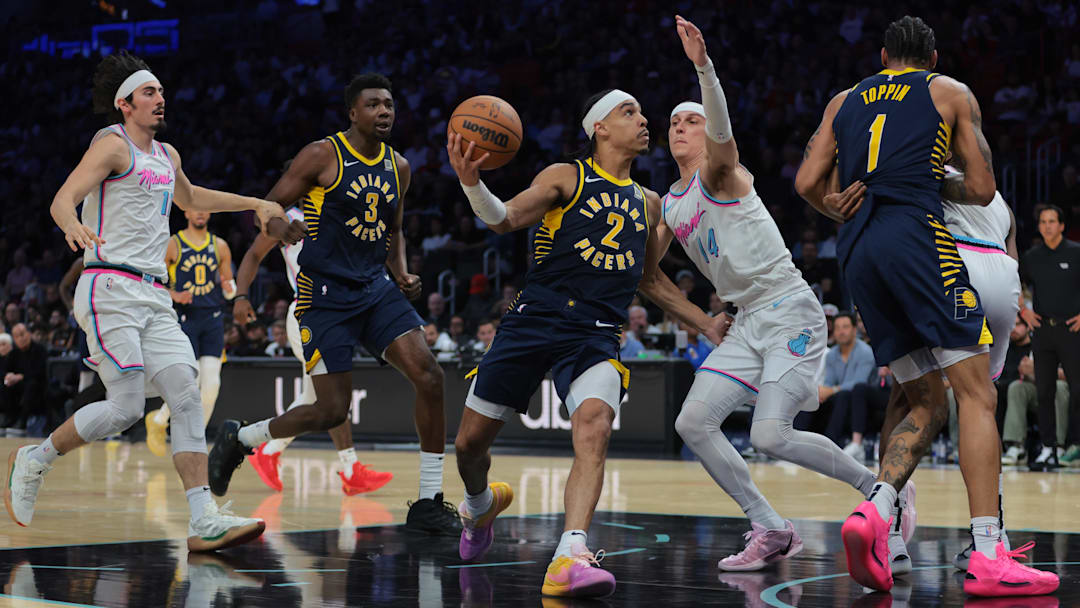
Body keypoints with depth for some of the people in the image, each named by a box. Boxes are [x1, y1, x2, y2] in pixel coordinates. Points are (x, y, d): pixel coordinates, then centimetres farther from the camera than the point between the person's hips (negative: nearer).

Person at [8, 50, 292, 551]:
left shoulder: (166, 156, 20)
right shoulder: (113, 145, -4)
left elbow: (189, 198, 42)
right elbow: (62, 199, -17)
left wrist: (255, 204, 40)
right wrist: (74, 227, -40)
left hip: (153, 297, 8)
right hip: (110, 289, -8)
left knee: (186, 396, -7)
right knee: (126, 407, -13)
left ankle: (204, 521, -13)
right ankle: (34, 461, 11)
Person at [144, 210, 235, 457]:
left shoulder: (219, 246, 11)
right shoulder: (173, 245, 0)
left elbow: (229, 287, 17)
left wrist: (229, 288, -6)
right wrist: (174, 295, -16)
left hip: (213, 318, 4)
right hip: (185, 318, -4)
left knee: (212, 383, -6)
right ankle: (158, 421, 15)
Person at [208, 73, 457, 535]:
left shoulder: (398, 167, 11)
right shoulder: (322, 156, -7)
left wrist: (401, 274, 7)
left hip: (376, 288, 6)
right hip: (325, 294, -6)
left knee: (429, 376, -14)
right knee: (333, 411, -7)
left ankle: (428, 503, -6)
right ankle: (238, 439, 21)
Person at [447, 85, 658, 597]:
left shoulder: (648, 204, 21)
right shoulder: (567, 176, 6)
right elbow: (506, 219, -9)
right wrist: (472, 185, -27)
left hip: (598, 333, 2)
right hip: (536, 318, -2)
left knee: (594, 428, -28)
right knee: (470, 442, 5)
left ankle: (569, 558, -37)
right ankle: (481, 505, 40)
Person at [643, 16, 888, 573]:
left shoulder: (719, 172, -5)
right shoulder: (668, 206, 15)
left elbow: (722, 130, -28)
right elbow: (647, 277, 21)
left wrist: (703, 65, -46)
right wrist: (706, 324, 12)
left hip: (790, 311, -8)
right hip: (746, 323, 8)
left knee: (771, 436, -18)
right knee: (693, 423, -5)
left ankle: (878, 487, 4)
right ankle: (771, 531, 3)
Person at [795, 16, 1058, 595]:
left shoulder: (844, 100, 24)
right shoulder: (951, 93, 15)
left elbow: (808, 183, 15)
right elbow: (981, 189, 9)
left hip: (856, 253, 5)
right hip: (916, 235, -5)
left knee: (927, 405, 12)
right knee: (976, 395, -6)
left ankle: (874, 510, -12)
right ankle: (988, 556, -18)